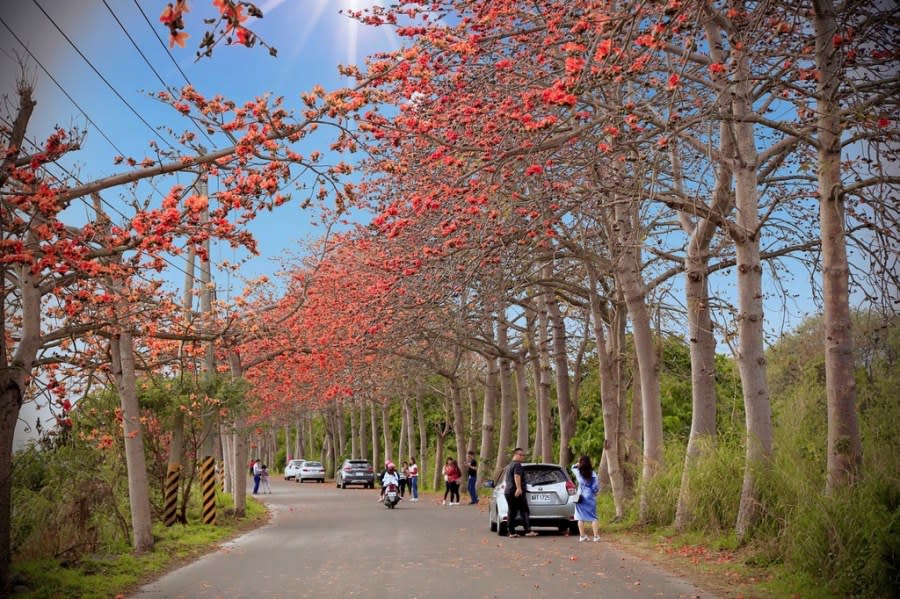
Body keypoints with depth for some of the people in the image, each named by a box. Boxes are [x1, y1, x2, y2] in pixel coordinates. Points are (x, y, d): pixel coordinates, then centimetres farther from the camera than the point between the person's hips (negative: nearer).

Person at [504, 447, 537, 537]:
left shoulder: (510, 465, 22)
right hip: (517, 493, -9)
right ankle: (528, 531, -12)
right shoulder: (517, 465, -10)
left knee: (512, 512, 8)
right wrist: (519, 488, -36)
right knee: (524, 511, -7)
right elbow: (517, 476, -26)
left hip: (508, 491, 9)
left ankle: (512, 532, 5)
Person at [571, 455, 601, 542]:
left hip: (580, 498, 0)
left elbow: (573, 467, 20)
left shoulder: (578, 472, -4)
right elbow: (596, 487, -5)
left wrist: (577, 464, 9)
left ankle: (582, 536, 7)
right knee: (593, 517, 5)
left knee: (581, 517, 7)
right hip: (590, 497, 0)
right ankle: (596, 536, 1)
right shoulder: (593, 474, -7)